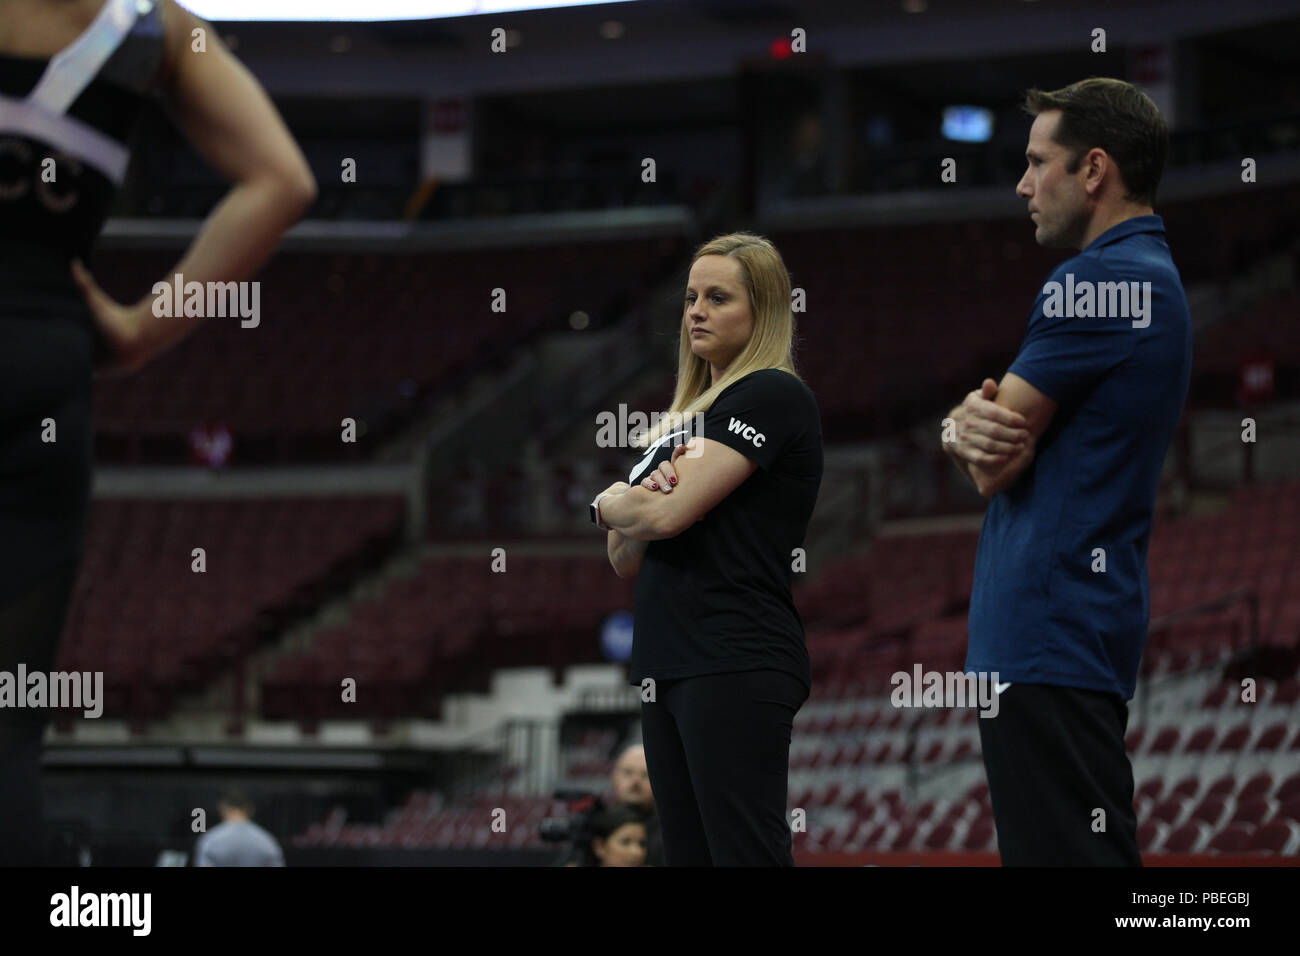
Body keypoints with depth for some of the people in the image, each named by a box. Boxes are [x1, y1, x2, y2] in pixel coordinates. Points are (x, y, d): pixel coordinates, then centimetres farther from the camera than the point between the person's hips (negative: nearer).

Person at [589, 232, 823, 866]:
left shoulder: (774, 396, -6)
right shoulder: (682, 416, 22)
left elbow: (669, 515, -15)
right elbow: (626, 560, 18)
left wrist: (609, 502, 7)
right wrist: (635, 504, -5)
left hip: (735, 664, -9)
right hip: (667, 669, 9)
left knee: (745, 854, -14)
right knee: (688, 854, 6)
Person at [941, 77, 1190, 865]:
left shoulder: (1097, 281, -14)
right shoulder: (1153, 279, 19)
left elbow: (996, 468, -14)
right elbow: (994, 451, 17)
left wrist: (977, 426, 10)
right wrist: (969, 429, -6)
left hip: (1049, 640, -10)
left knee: (1067, 854, -11)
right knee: (1064, 851, 12)